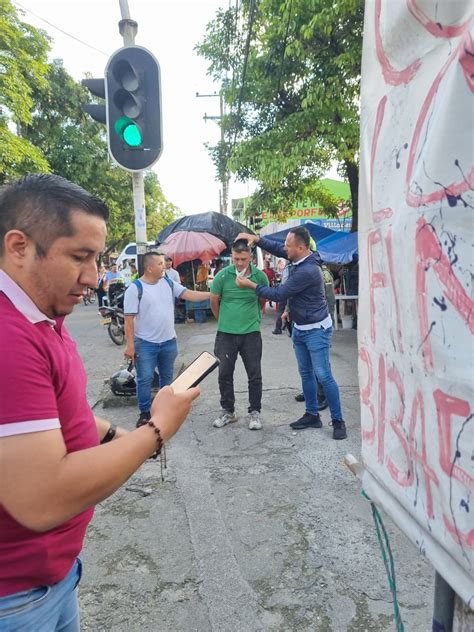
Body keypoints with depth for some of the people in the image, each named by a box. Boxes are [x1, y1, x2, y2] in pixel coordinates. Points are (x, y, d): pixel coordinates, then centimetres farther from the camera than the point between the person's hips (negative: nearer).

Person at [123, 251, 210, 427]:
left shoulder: (169, 283, 3)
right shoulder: (135, 288, -12)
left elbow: (189, 295, -2)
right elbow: (129, 319, -12)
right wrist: (130, 345, -15)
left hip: (169, 341, 5)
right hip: (145, 343, -5)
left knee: (167, 377, 16)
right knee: (145, 379, 1)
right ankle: (145, 413, 17)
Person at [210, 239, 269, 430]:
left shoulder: (260, 276, -7)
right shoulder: (223, 276, -9)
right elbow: (214, 302, 5)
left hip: (251, 333, 0)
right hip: (226, 333, 0)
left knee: (255, 375, 6)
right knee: (225, 374, 10)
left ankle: (255, 412, 22)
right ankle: (228, 411, 26)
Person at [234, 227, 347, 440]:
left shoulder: (308, 271, -28)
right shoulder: (299, 258, -1)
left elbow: (279, 294, -22)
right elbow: (276, 248, 13)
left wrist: (250, 285, -12)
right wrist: (255, 238, -4)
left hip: (316, 330, -9)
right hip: (299, 329, 9)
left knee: (323, 376, -6)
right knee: (306, 374, 14)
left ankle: (338, 421, 5)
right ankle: (312, 415, 25)